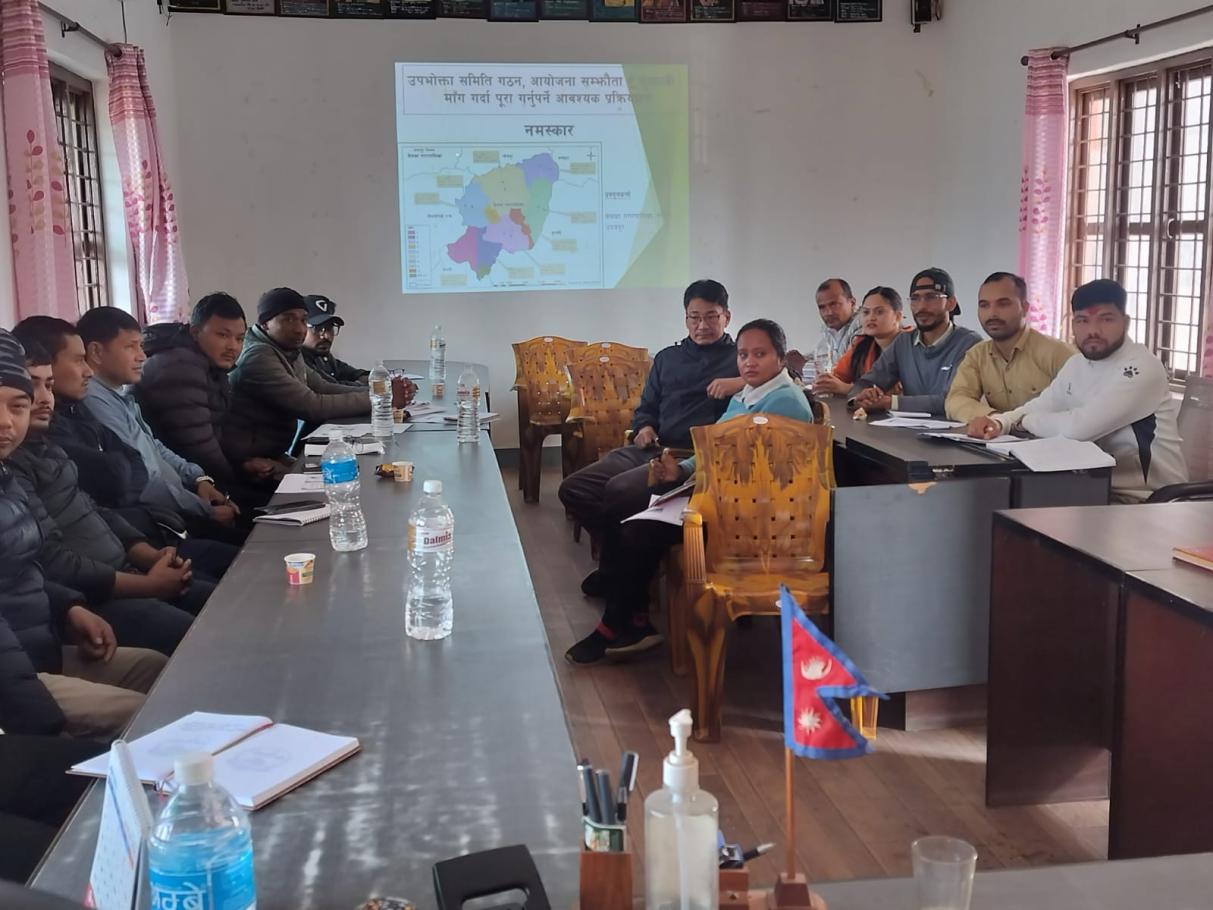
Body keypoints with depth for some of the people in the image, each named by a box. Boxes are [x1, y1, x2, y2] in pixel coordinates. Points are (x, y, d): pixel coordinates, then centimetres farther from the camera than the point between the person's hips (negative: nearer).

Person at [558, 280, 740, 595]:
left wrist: (741, 383, -20)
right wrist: (643, 427, 7)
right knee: (573, 489, -10)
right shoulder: (667, 357, 26)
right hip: (649, 449, 7)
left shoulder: (739, 357, 9)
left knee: (620, 489, -31)